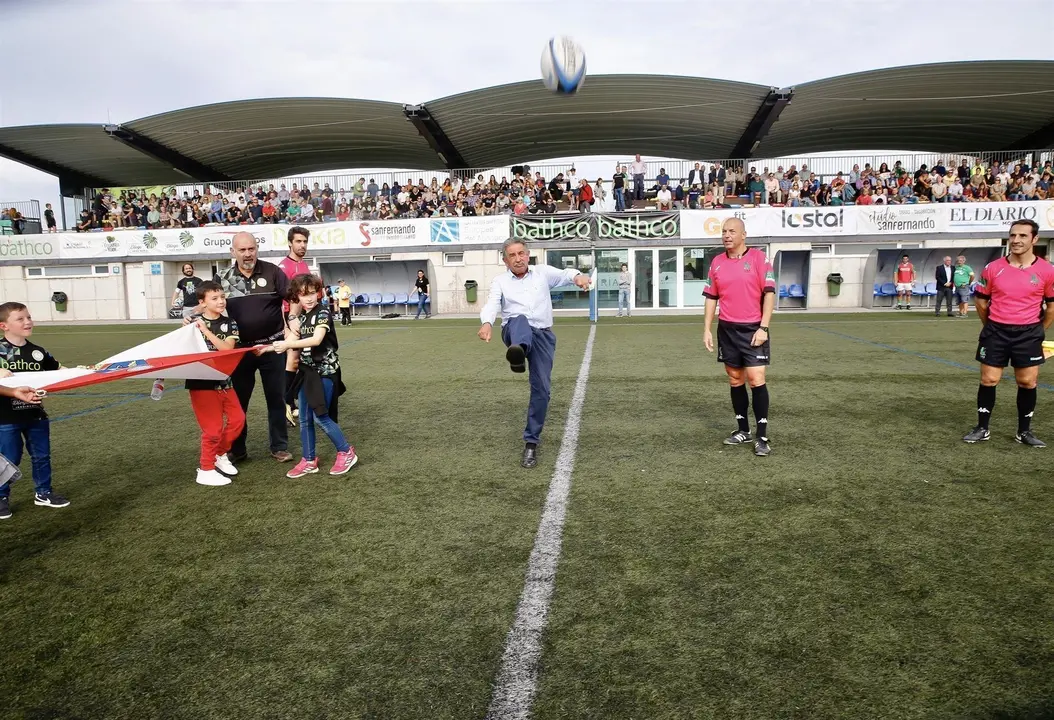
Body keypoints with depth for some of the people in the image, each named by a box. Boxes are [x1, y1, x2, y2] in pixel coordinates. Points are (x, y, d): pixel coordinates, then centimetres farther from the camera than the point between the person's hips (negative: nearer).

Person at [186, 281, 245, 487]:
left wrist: (206, 331, -19)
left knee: (237, 418, 6)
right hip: (201, 381, -4)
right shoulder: (194, 323, -5)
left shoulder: (229, 324, 1)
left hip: (223, 380, 4)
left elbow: (227, 349, -14)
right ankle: (205, 470, 13)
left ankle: (219, 454, 29)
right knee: (213, 427, -3)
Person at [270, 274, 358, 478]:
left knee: (320, 416, -7)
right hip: (307, 370, 7)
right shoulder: (300, 317, 9)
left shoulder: (322, 313, -14)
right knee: (304, 419, 8)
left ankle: (346, 452, 9)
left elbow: (316, 340, -28)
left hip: (324, 371, -7)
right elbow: (299, 341, 9)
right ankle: (309, 460, 20)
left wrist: (287, 344, -34)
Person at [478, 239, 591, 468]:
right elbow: (492, 304, -9)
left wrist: (577, 276, -26)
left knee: (542, 388, -3)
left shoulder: (543, 272, 13)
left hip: (542, 335, 2)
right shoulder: (500, 281, 7)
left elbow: (564, 274, -1)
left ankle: (531, 441, 11)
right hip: (515, 332, -2)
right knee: (520, 320, -37)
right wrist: (486, 323, -32)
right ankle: (517, 353, -72)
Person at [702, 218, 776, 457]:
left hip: (753, 329, -4)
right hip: (727, 329, 4)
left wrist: (763, 327, -15)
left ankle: (762, 437, -1)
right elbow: (711, 298, 11)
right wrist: (707, 330, 5)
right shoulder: (717, 263, 7)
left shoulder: (758, 257, -5)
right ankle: (743, 430, 21)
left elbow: (769, 293, -8)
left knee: (756, 380, -8)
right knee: (735, 380, 10)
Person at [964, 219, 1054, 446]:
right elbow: (980, 300, 9)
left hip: (1028, 334, 0)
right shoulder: (992, 268, -3)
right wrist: (992, 327, 12)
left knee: (1028, 382, 5)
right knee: (988, 380, 2)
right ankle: (982, 429, 13)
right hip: (996, 331, 0)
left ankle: (1024, 432, 19)